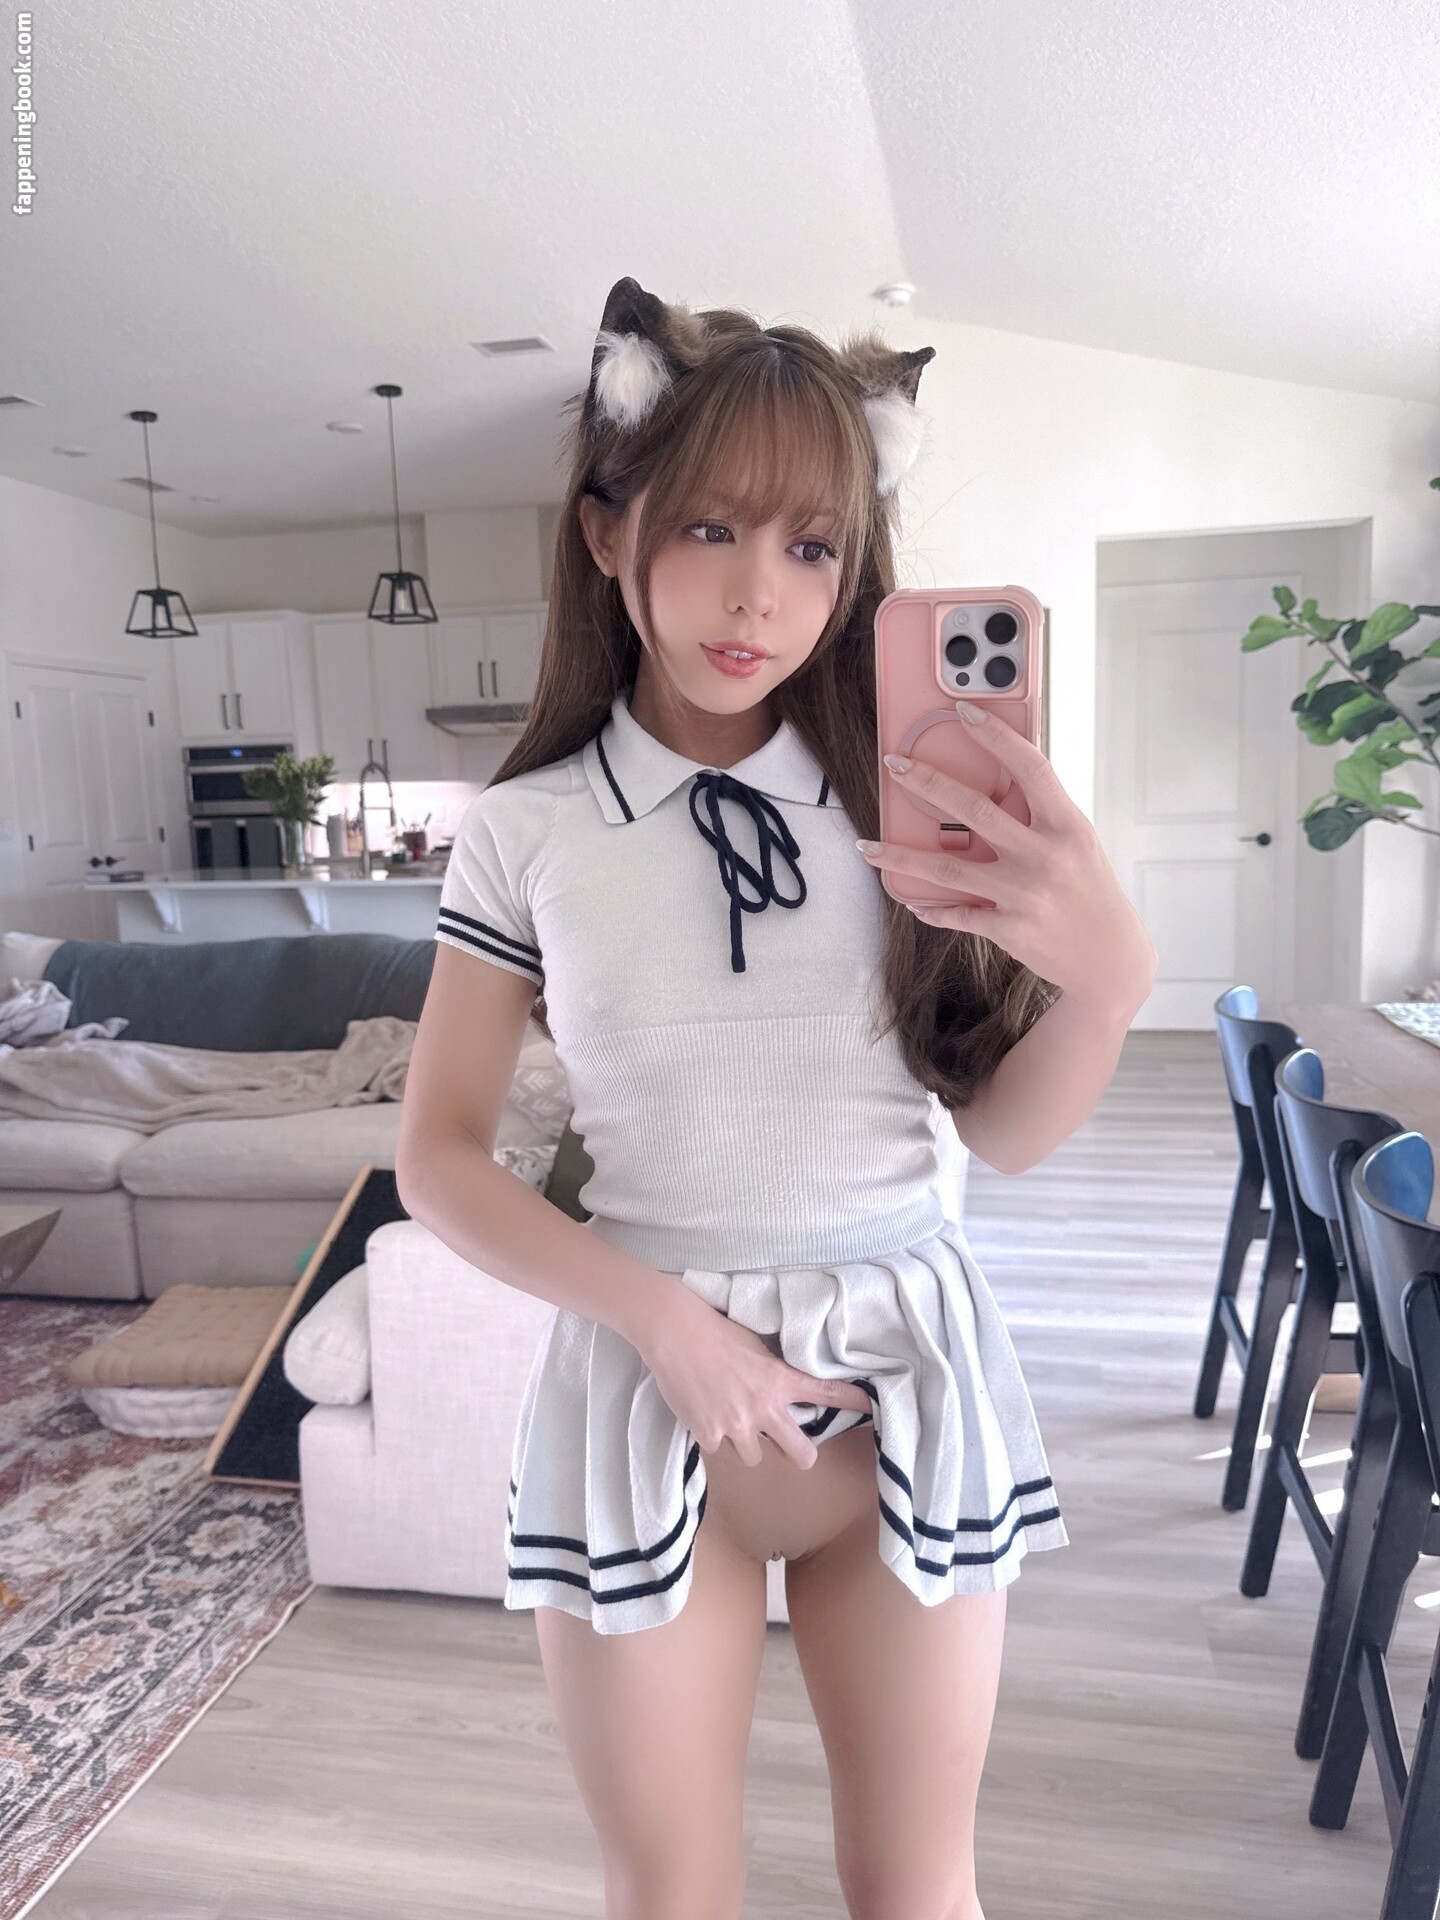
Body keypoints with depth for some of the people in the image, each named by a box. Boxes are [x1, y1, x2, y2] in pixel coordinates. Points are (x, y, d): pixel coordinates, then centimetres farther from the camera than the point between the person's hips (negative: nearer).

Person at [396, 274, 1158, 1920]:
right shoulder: (525, 834, -6)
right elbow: (441, 1157, -2)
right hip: (644, 1375, 0)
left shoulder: (912, 803, -4)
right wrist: (655, 1310, -15)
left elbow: (1006, 1132, -1)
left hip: (906, 1374, 1)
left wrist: (1104, 972, -20)